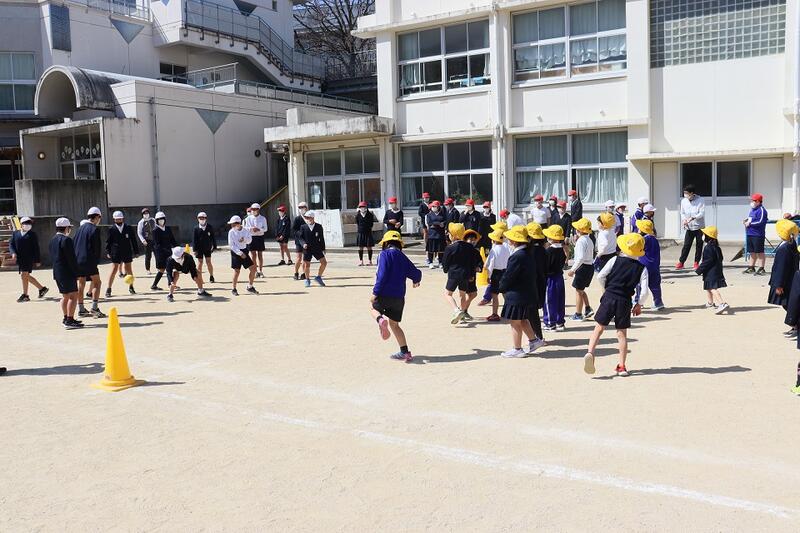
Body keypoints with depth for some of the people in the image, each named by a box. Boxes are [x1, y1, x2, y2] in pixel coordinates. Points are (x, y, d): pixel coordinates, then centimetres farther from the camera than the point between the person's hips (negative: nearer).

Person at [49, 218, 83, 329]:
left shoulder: (52, 240, 14)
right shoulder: (66, 240, -16)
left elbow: (52, 257, 18)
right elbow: (71, 258, -18)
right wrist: (76, 273, -12)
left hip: (57, 272, 10)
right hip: (67, 273, -10)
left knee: (65, 296, 18)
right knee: (73, 296, -8)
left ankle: (66, 319, 25)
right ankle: (70, 320, -11)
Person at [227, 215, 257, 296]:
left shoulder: (245, 231, 2)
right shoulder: (231, 232, -7)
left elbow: (249, 240, -2)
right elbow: (231, 245, -11)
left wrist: (244, 239, -24)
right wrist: (240, 253, -17)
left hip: (244, 251, 4)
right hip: (236, 252, -4)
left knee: (253, 268, -1)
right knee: (237, 271, -5)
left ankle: (250, 287, 13)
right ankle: (234, 289, 10)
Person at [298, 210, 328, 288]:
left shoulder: (319, 227, 1)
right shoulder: (303, 227, 1)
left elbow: (321, 238, 6)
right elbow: (301, 237, 2)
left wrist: (323, 249, 6)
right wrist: (303, 243, -18)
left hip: (317, 248, 1)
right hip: (307, 249, -1)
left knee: (324, 262, -6)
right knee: (306, 265, 2)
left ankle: (318, 277, 13)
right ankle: (307, 279, 24)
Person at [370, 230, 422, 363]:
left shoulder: (385, 254, -5)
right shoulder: (403, 258, 12)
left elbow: (382, 275, -16)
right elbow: (416, 273, 15)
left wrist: (375, 292, -15)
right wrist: (416, 281, 38)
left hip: (385, 294, -5)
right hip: (399, 297, 5)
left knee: (374, 309, 24)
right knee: (394, 324, 15)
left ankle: (380, 320, -10)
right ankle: (405, 352, 11)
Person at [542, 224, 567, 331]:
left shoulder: (548, 251, -18)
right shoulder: (562, 250, 2)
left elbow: (545, 266, -15)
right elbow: (563, 262, 10)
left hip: (550, 278, -7)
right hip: (559, 276, 7)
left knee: (549, 301, 1)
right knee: (560, 300, 12)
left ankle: (550, 323, 5)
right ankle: (560, 322, 19)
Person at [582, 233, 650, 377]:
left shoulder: (615, 260, -2)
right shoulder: (642, 269, 0)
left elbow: (600, 276, -5)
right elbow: (644, 291, -6)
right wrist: (639, 305, 10)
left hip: (609, 297, -1)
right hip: (625, 301, 1)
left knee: (599, 327, 3)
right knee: (622, 333, 10)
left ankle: (590, 352, -19)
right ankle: (622, 366, 13)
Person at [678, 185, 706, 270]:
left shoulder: (700, 201, -11)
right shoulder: (683, 201, 0)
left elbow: (702, 213, -15)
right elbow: (682, 213, 9)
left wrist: (693, 218, -28)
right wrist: (683, 220, -11)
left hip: (699, 227, -2)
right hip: (689, 227, 2)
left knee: (699, 245, 5)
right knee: (686, 245, 0)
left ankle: (696, 263, 15)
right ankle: (681, 262, 5)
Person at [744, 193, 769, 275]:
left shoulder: (761, 210, -13)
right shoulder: (752, 210, 16)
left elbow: (760, 222, -21)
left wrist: (750, 223, -15)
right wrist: (747, 220, 7)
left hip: (758, 235, -9)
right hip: (749, 234, 9)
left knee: (759, 252, -3)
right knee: (752, 252, 16)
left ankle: (761, 269, 2)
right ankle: (751, 267, 24)